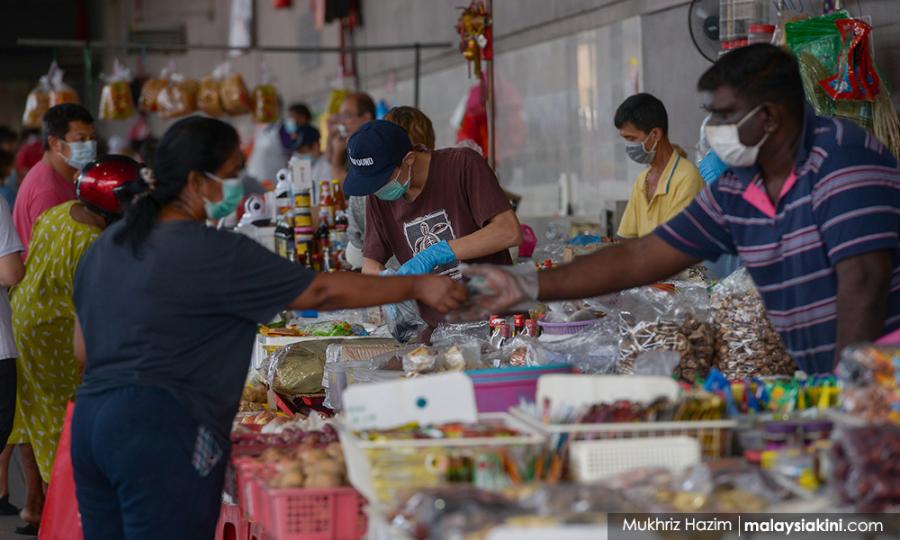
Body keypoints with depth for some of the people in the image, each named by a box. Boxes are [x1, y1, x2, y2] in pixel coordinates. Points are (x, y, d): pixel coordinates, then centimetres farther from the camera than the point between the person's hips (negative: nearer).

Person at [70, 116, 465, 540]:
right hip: (162, 430, -9)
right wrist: (418, 287, 0)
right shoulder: (214, 254, -11)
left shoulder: (105, 246, 15)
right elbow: (321, 292, -8)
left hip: (90, 421, 9)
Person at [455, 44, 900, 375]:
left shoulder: (841, 156, -14)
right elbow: (639, 259, 12)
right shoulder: (734, 191, 9)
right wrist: (528, 287, 9)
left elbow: (863, 279, -21)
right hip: (822, 378, 7)